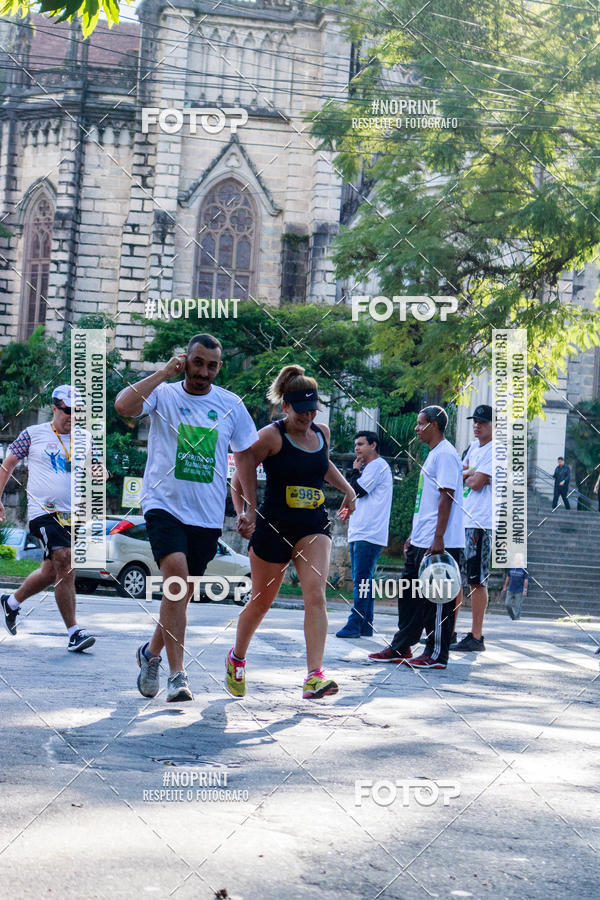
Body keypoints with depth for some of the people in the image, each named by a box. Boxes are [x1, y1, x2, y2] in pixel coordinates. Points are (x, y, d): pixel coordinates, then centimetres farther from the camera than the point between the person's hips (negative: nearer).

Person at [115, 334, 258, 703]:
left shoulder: (231, 405, 7)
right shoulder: (163, 394, -1)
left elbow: (245, 454, 17)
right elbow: (123, 405, -20)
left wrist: (251, 506, 13)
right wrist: (165, 372, -16)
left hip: (208, 514, 4)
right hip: (165, 504, -4)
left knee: (182, 592, 11)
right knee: (176, 576, -24)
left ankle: (152, 651, 38)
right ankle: (178, 673, -21)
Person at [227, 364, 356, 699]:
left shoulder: (322, 433, 7)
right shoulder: (271, 436, -11)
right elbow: (240, 474, -6)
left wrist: (348, 488, 17)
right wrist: (242, 514, -16)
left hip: (315, 526, 4)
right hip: (274, 527, -4)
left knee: (316, 594, -16)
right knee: (262, 602, 10)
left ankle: (315, 676, -22)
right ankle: (237, 658, 37)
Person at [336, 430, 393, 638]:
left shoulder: (378, 465, -7)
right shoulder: (368, 468, 23)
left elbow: (357, 491, -13)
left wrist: (356, 471, 0)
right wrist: (356, 471, 12)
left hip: (369, 535, -10)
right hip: (358, 534, 10)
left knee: (362, 581, -12)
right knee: (362, 581, 9)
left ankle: (355, 625, -14)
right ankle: (365, 626, 11)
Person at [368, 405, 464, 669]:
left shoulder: (445, 454, -12)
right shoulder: (432, 455, 20)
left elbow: (447, 497, -19)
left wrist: (438, 538, -23)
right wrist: (414, 536, 24)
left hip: (440, 543, -10)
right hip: (420, 542, 10)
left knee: (437, 598, -4)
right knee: (408, 593, 13)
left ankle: (436, 655, 3)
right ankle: (401, 648, 20)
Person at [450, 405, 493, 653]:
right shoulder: (473, 447, 18)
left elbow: (477, 482, -15)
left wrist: (465, 476, 4)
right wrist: (469, 473, -4)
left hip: (480, 523, -9)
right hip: (460, 521, 9)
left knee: (476, 581, -7)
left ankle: (476, 637, -2)